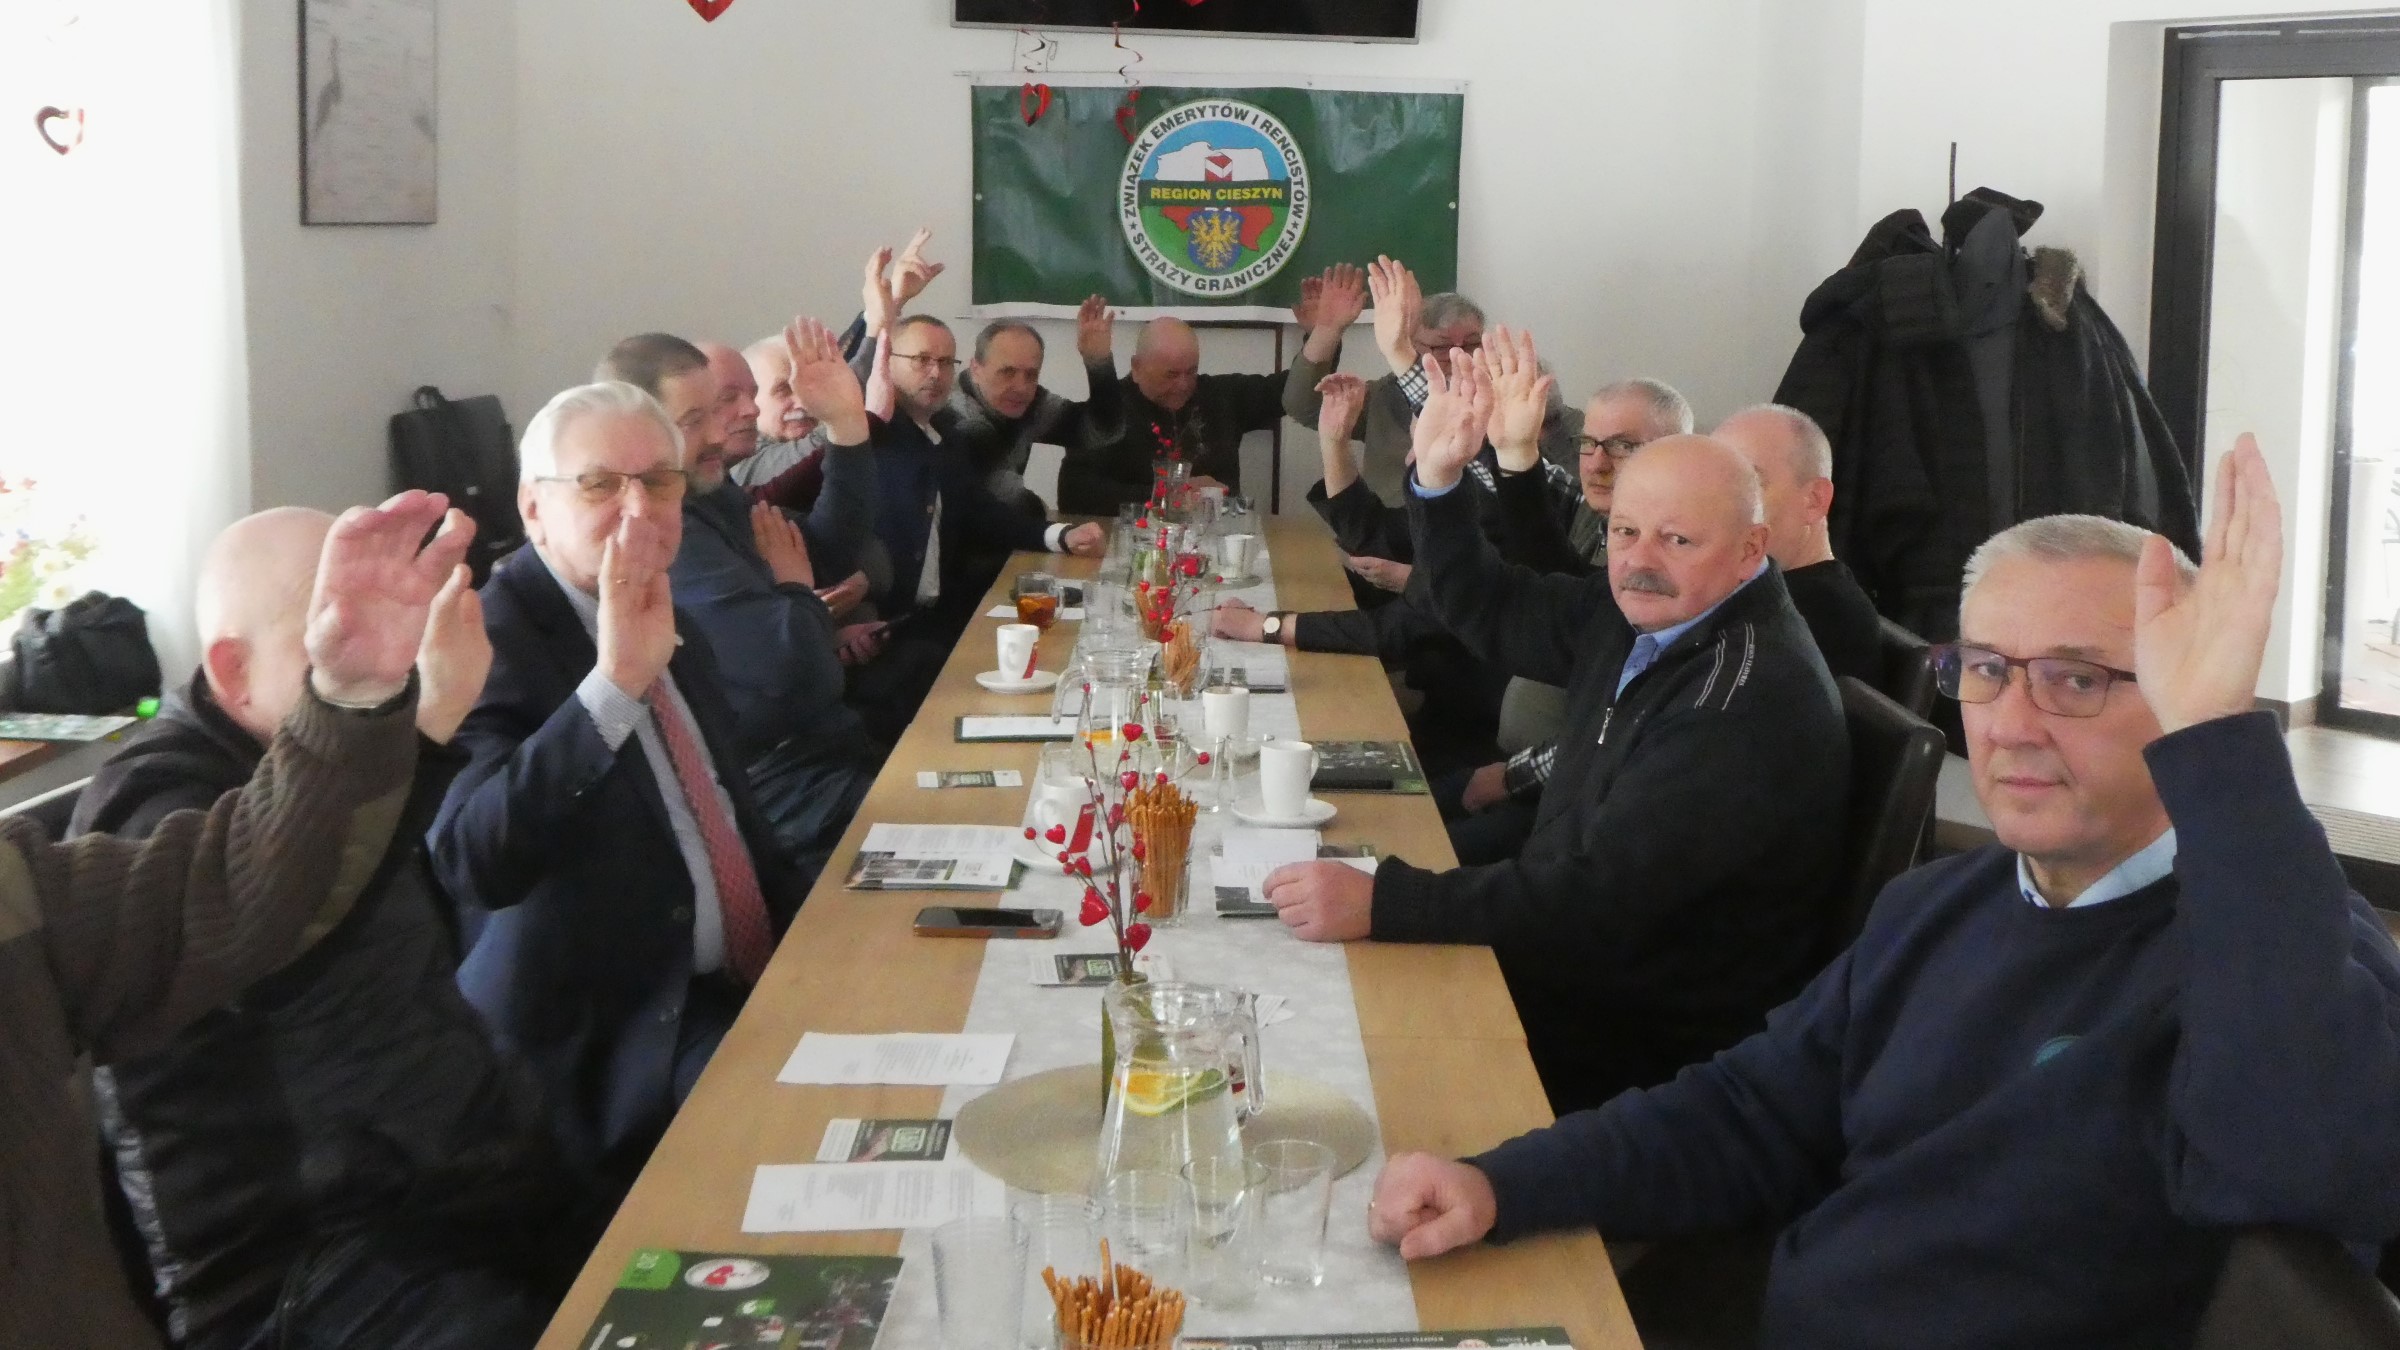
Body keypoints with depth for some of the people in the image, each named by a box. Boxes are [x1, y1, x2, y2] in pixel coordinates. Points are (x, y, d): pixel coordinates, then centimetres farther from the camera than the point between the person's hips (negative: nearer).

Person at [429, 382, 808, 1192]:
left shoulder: (668, 625, 11)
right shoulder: (491, 643, -14)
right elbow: (473, 862, -31)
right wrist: (612, 684, -37)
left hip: (745, 982, 9)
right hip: (612, 1040, -8)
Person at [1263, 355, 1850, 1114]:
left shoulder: (1754, 699, -26)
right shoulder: (1646, 611, 1)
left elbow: (1597, 896, -31)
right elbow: (1489, 613, 17)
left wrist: (1378, 903, -35)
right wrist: (1437, 476, 3)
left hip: (1656, 1045, -8)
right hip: (1579, 958, 8)